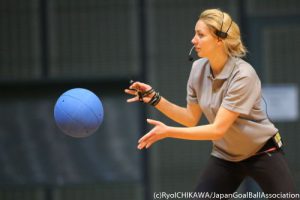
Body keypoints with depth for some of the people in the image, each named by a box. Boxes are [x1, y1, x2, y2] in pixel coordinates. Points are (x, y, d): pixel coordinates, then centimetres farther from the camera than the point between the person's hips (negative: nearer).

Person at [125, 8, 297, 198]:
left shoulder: (243, 75, -27)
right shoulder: (198, 69, -8)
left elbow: (218, 129, -29)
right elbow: (191, 118, 3)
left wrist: (168, 132, -32)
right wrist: (154, 98, -9)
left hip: (263, 154, -5)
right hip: (224, 157, 5)